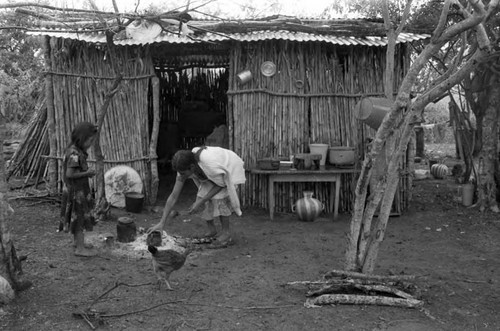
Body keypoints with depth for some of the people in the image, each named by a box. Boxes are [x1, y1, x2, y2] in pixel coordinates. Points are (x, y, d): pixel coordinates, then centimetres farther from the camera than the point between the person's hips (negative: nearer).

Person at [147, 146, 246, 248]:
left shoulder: (209, 163, -43)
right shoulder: (184, 167, -23)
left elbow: (221, 184, -25)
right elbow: (173, 196, -20)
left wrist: (200, 202, -29)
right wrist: (161, 223, -23)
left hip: (230, 168, -6)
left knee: (219, 197, -25)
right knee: (202, 196, -10)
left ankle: (226, 234, -13)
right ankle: (212, 230, 7)